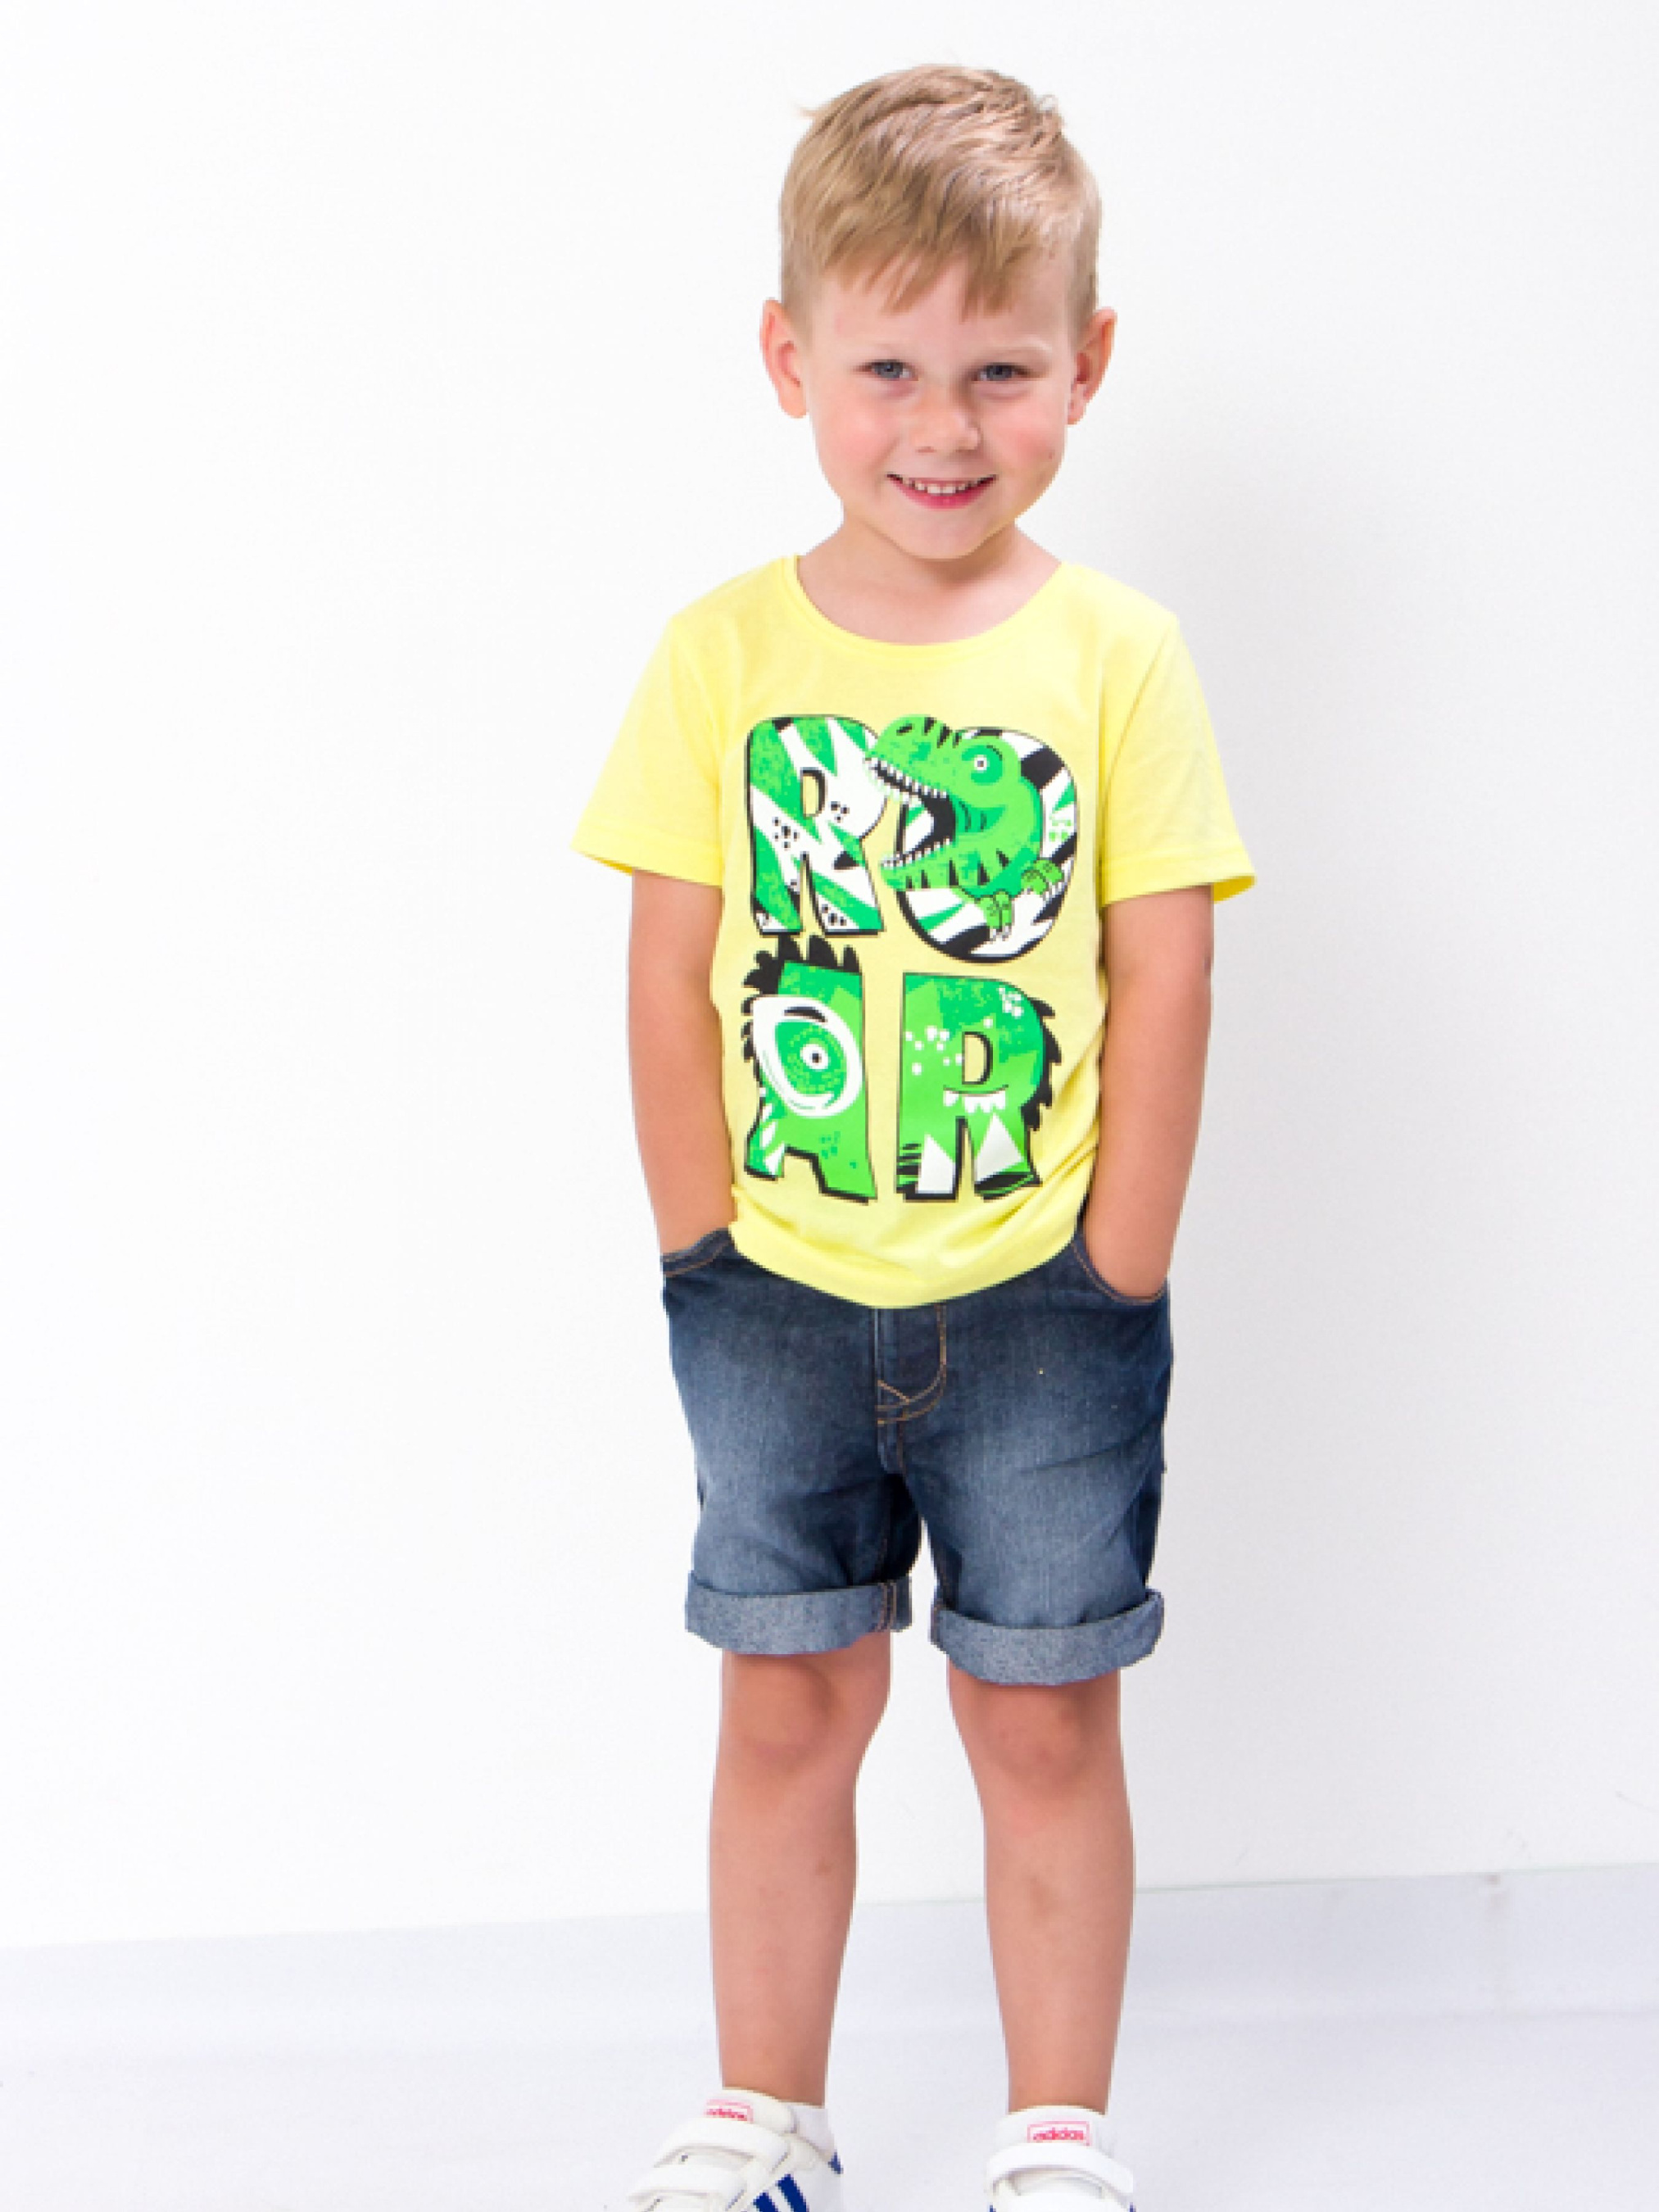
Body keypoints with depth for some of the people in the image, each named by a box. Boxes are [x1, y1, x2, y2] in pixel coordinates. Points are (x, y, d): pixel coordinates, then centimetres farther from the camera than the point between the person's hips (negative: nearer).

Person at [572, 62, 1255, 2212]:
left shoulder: (1118, 656, -5)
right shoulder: (724, 650, -2)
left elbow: (1164, 989, -5)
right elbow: (671, 982, -1)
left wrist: (1113, 1287, -7)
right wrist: (703, 1257, -4)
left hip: (1040, 1306, -1)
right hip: (779, 1303, 1)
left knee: (1045, 1719, 8)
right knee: (786, 1709, 12)